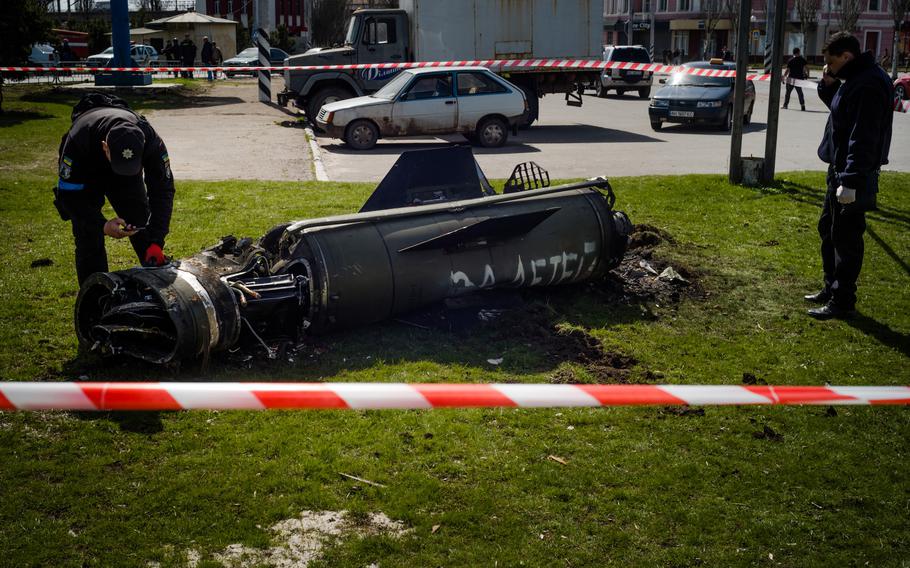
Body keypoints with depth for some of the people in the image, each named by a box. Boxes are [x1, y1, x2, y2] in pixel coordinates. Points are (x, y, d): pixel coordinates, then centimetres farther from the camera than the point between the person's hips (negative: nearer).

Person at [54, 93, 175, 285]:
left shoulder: (151, 142, -37)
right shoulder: (78, 140, -42)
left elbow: (162, 190, -28)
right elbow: (69, 193, -32)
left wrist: (156, 242, -36)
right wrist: (102, 225, -46)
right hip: (85, 173, -2)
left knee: (143, 227, -3)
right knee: (89, 239, -11)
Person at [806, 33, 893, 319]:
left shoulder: (868, 86, -22)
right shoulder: (853, 79, 10)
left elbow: (863, 139, -26)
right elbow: (838, 107, 26)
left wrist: (850, 181, -28)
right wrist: (828, 85, 6)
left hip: (854, 175, -11)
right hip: (840, 170, 11)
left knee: (845, 238, -4)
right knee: (828, 229, 20)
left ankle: (842, 301, 4)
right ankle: (831, 288, 32)